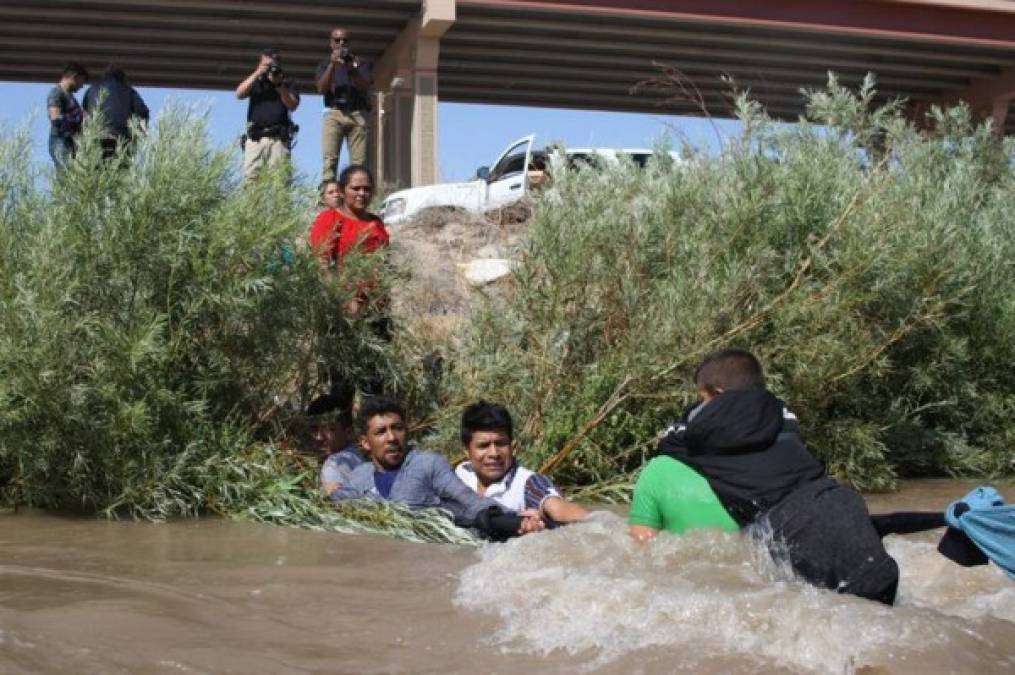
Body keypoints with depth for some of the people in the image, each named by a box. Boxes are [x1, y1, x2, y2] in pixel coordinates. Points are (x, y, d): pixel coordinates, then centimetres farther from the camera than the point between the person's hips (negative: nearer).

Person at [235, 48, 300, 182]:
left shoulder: (286, 82, 17)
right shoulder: (254, 81, 22)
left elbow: (293, 105, 5)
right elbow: (239, 94, 5)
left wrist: (279, 85, -4)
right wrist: (256, 74, 0)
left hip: (279, 138, -1)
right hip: (255, 137, 1)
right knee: (251, 178, -12)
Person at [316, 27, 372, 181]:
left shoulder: (361, 63, 17)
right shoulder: (325, 64, 18)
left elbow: (365, 87, 1)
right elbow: (322, 89, 1)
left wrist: (352, 69, -14)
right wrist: (332, 65, -10)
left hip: (358, 114, 1)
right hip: (334, 114, 0)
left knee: (359, 162, -11)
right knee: (329, 159, -16)